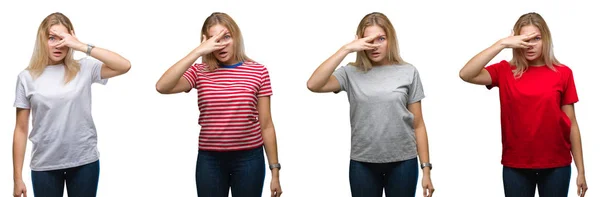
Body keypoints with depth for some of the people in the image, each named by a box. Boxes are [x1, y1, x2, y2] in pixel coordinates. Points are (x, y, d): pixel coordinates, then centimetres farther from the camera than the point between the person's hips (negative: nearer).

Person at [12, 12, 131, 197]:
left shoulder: (84, 69, 0)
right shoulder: (27, 77, 0)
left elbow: (124, 66, -14)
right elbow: (21, 129, 1)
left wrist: (82, 46, -17)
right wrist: (18, 177, -1)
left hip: (84, 161, 0)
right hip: (44, 165, 0)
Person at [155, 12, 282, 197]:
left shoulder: (258, 72, -1)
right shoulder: (200, 72, 0)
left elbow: (266, 125, 1)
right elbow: (162, 87, -19)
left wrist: (275, 171, 1)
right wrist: (198, 51, -20)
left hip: (249, 158, -1)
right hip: (210, 159, 1)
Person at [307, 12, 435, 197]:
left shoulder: (408, 72, 0)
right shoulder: (351, 73, 0)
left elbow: (418, 125, 3)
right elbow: (313, 85, -17)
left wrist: (426, 168, 1)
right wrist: (346, 49, -17)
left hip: (402, 162, 0)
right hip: (362, 163, 1)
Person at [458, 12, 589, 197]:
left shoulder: (563, 73, -1)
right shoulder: (505, 71, -1)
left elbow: (571, 123, 2)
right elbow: (466, 75, -17)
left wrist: (581, 169, 2)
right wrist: (502, 43, -19)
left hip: (556, 165, 0)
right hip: (515, 165, 0)